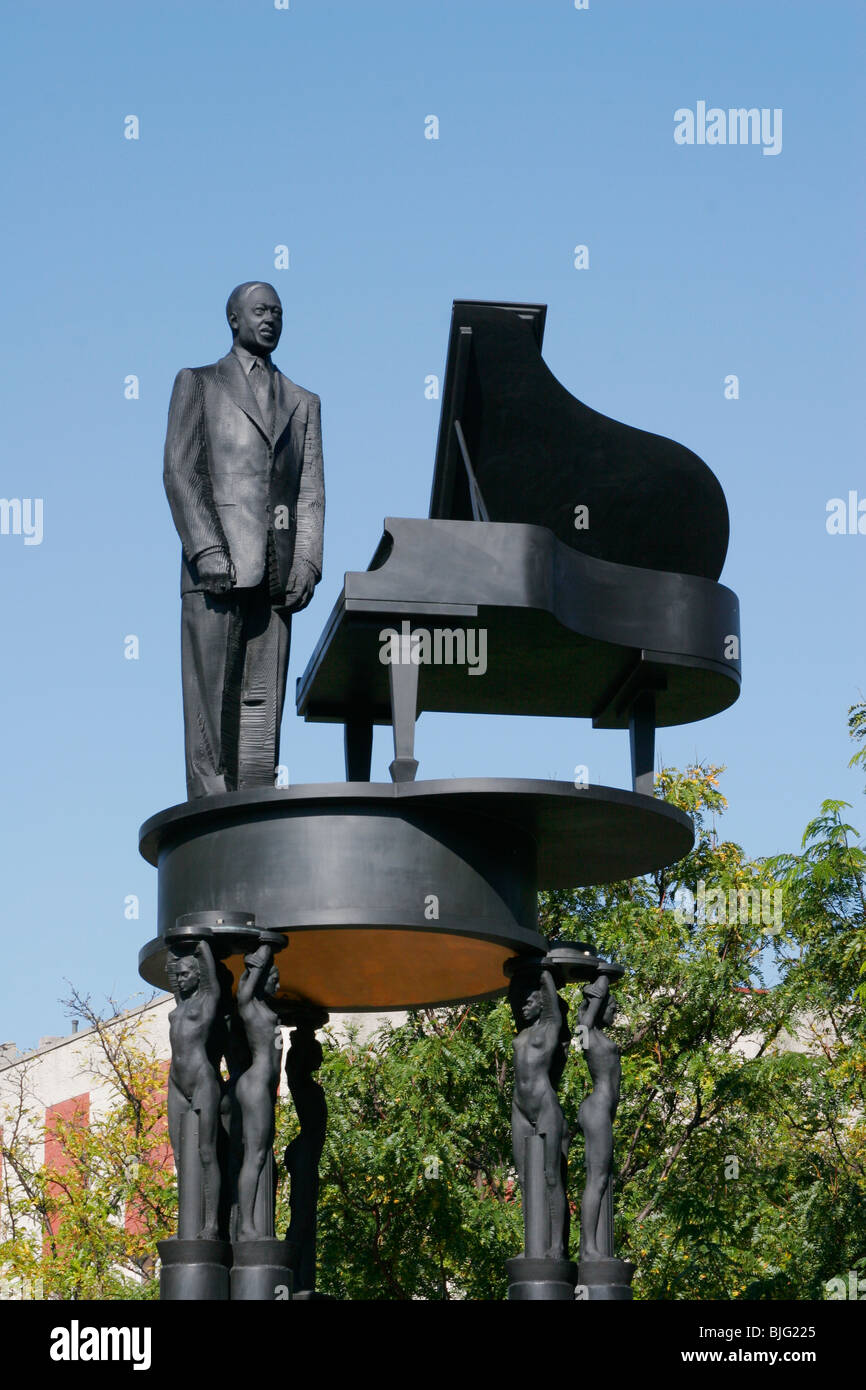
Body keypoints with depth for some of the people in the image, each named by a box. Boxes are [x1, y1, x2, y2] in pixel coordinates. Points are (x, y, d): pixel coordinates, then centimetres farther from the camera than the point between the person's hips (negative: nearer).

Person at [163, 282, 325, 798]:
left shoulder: (303, 403, 22)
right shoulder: (198, 384, 12)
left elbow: (311, 492, 14)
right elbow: (180, 474, 1)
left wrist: (307, 565, -2)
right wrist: (208, 552, -13)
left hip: (275, 575, 3)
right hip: (215, 566, -3)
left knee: (263, 708, -1)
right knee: (211, 702, -8)